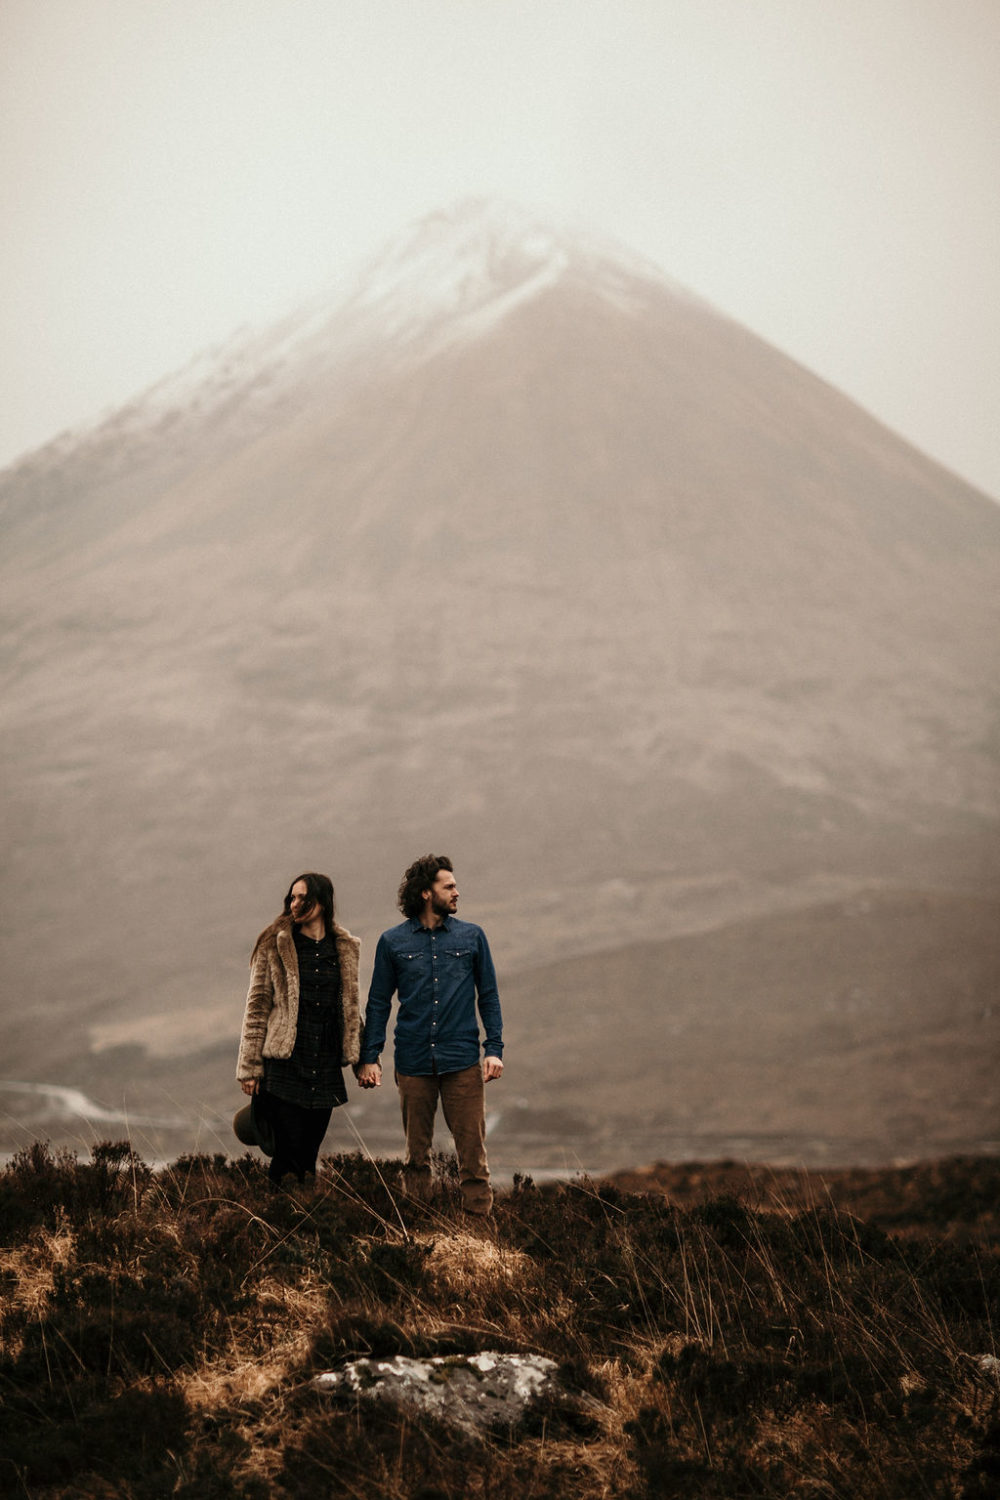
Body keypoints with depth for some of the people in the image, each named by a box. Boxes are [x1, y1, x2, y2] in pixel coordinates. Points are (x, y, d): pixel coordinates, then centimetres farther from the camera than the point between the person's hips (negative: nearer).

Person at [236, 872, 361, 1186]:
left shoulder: (345, 949, 10)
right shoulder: (274, 946, -1)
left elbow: (351, 1006, 18)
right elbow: (256, 1007, -1)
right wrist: (250, 1066, -5)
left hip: (325, 1068, 3)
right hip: (284, 1064, -3)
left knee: (309, 1156, 7)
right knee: (288, 1156, -8)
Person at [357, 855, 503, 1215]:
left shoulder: (472, 937, 7)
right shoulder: (393, 942, 5)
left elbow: (488, 996, 10)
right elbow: (378, 1003, 9)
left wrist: (495, 1049, 1)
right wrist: (369, 1057, 3)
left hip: (462, 1063, 0)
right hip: (414, 1063, 0)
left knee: (472, 1149, -4)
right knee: (416, 1152, 8)